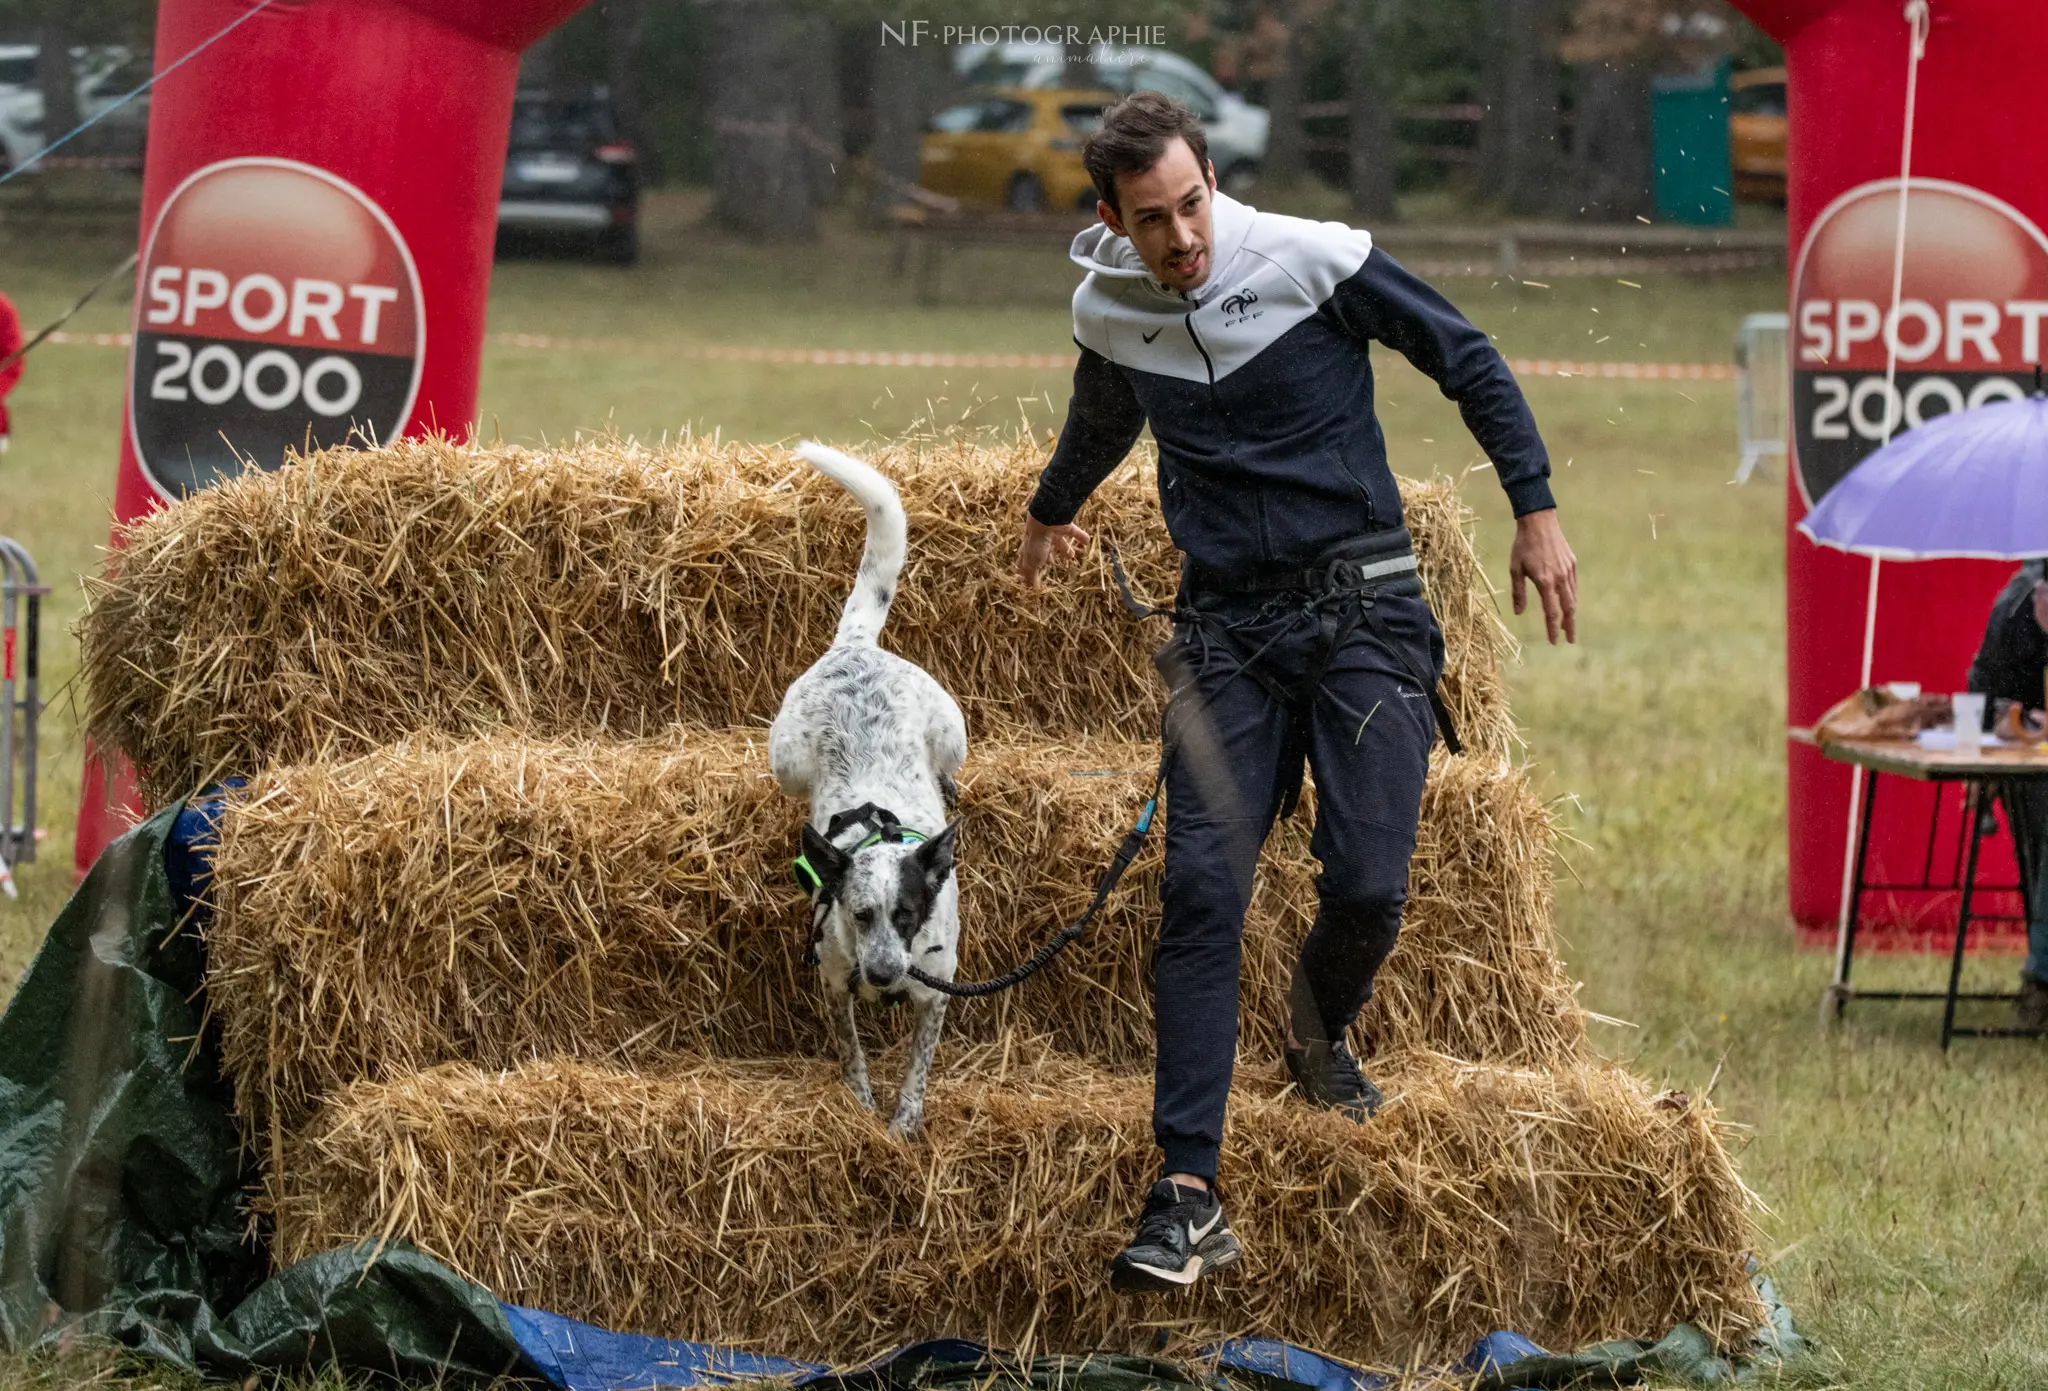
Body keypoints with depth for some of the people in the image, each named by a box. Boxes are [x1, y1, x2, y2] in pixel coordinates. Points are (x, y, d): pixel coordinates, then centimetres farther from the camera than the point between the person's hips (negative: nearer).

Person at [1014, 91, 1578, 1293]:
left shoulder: (1314, 262, -11)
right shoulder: (1108, 311, 2)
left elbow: (1468, 360, -1)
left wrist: (1538, 511, -5)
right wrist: (1053, 510, 46)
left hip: (1362, 609, -2)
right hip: (1227, 626, 2)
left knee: (1368, 887, -13)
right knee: (1201, 893, -13)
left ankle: (1322, 1031, 26)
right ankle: (1190, 1199, -15)